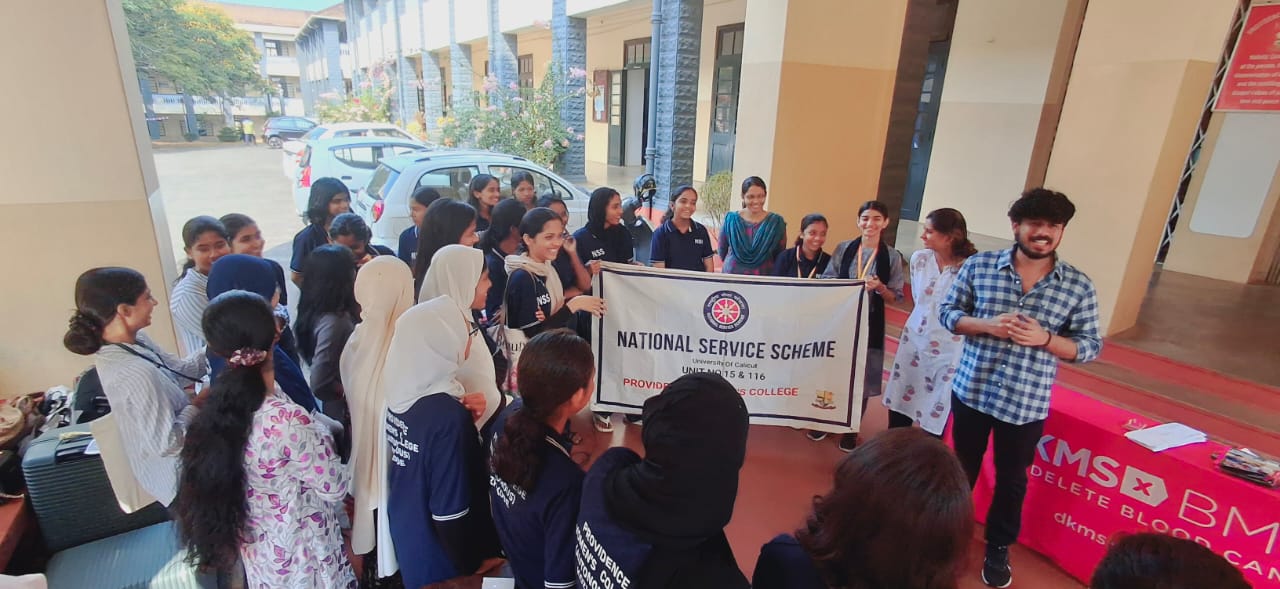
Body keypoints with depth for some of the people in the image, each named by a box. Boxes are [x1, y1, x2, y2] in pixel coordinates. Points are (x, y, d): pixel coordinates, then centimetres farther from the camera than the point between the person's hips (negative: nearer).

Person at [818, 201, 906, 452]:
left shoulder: (892, 256, -1)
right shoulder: (843, 248, 2)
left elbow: (895, 297, 0)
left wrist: (879, 287, -18)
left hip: (870, 325, -1)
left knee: (861, 377, 4)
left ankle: (851, 431, 23)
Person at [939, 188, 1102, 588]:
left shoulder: (1079, 286, -6)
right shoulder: (978, 265, -6)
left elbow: (1090, 346, -2)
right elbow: (947, 312, -1)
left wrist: (1045, 338, -21)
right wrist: (987, 324, -19)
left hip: (1026, 404, 0)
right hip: (971, 391, 0)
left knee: (1011, 479, 16)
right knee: (963, 467, 19)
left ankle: (998, 548, 39)